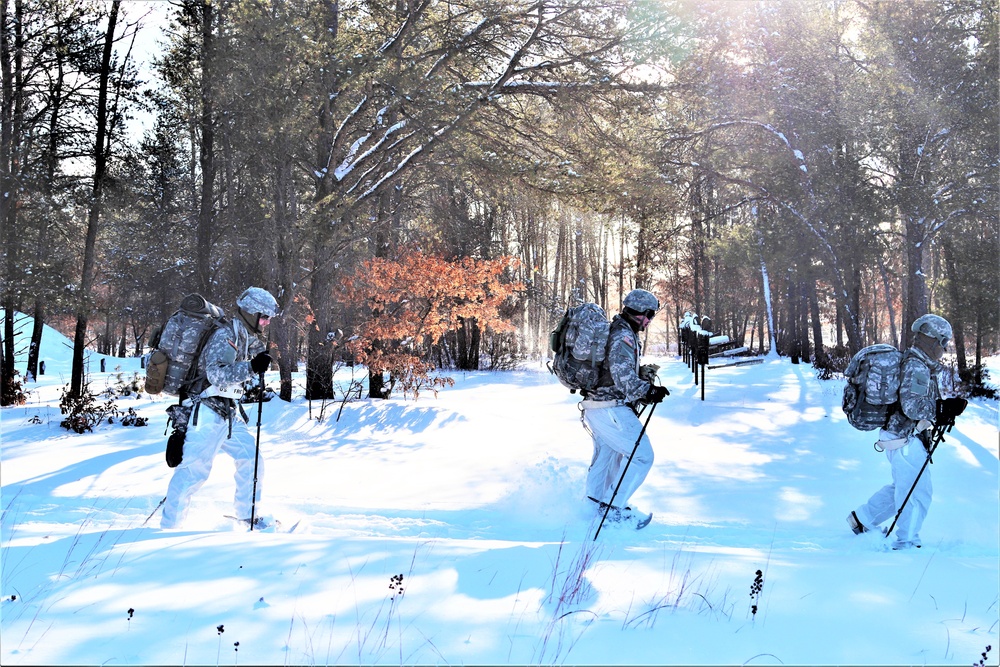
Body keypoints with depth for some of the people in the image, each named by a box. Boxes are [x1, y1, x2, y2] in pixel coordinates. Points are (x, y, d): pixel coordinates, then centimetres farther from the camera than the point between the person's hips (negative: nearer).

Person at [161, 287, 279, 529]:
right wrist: (251, 367, -35)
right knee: (195, 468, -10)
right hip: (208, 412, -9)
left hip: (229, 413, 9)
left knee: (251, 460, 7)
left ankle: (246, 516, 19)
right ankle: (169, 526, -3)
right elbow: (217, 374, -29)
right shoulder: (224, 336, -16)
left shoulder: (246, 336, 12)